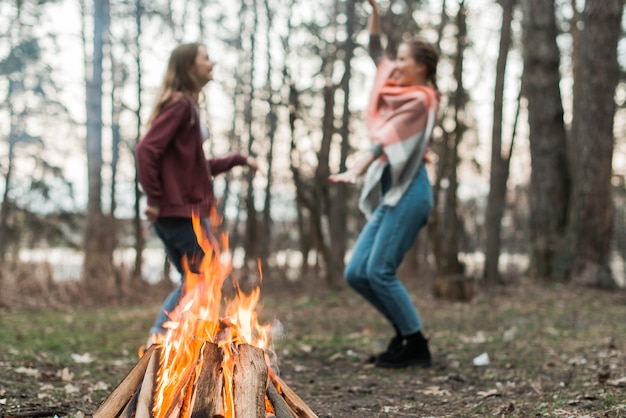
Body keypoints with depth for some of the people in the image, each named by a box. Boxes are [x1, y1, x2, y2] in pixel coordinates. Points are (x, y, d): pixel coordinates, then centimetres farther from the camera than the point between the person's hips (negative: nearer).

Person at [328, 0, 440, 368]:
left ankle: (417, 346, -2)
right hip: (391, 194, 9)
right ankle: (407, 331, 15)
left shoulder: (419, 100, -6)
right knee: (356, 273, 4)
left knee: (379, 271, -13)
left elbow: (387, 138, -21)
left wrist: (356, 170, -34)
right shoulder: (397, 86, 18)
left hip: (409, 192, -9)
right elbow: (376, 50, 29)